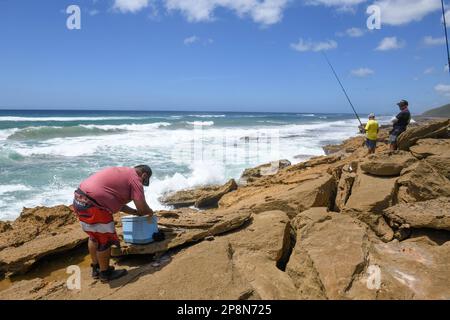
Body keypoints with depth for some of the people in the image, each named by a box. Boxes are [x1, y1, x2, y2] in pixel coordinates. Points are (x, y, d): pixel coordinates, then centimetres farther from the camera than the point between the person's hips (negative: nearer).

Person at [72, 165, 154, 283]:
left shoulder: (123, 172, 21)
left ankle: (96, 269, 39)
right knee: (105, 240, 6)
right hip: (92, 205, -10)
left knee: (94, 236, 25)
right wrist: (150, 212, 12)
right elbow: (142, 208, -10)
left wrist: (135, 212, 27)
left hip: (79, 198, 10)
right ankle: (105, 273, 23)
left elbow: (118, 203, 26)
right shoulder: (135, 179, -7)